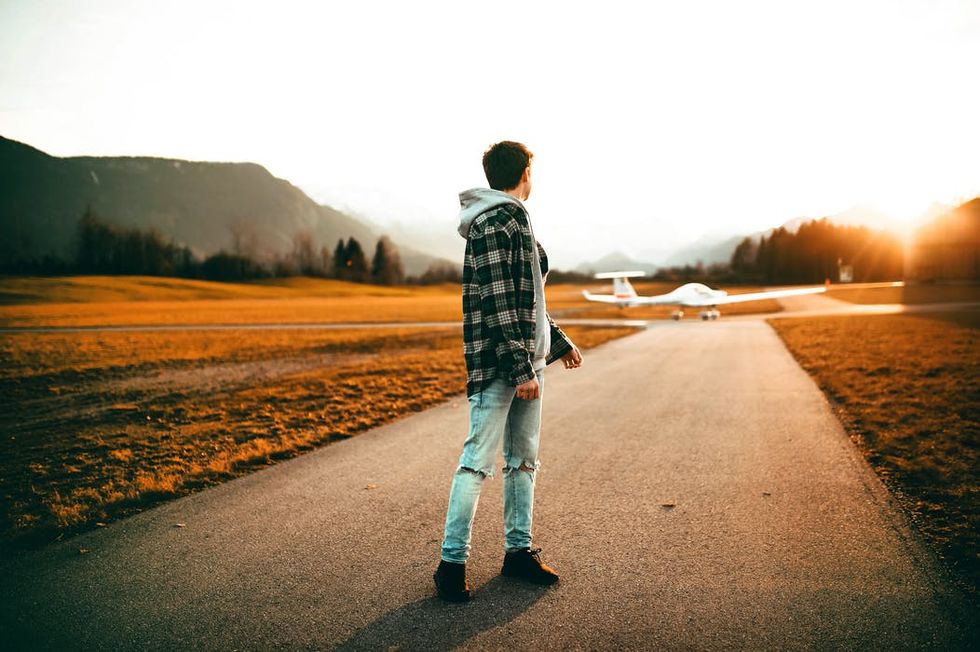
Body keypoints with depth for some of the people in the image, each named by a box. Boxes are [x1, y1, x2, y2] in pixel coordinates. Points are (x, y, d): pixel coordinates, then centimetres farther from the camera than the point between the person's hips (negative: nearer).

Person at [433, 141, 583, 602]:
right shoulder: (494, 225, -13)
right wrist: (521, 369, -21)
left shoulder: (516, 222, 18)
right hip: (497, 364, -10)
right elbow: (498, 304, -20)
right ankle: (452, 562, 3)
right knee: (477, 462, -5)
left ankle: (519, 551, 23)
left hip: (527, 359, 10)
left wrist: (558, 342, 28)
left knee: (524, 461, 13)